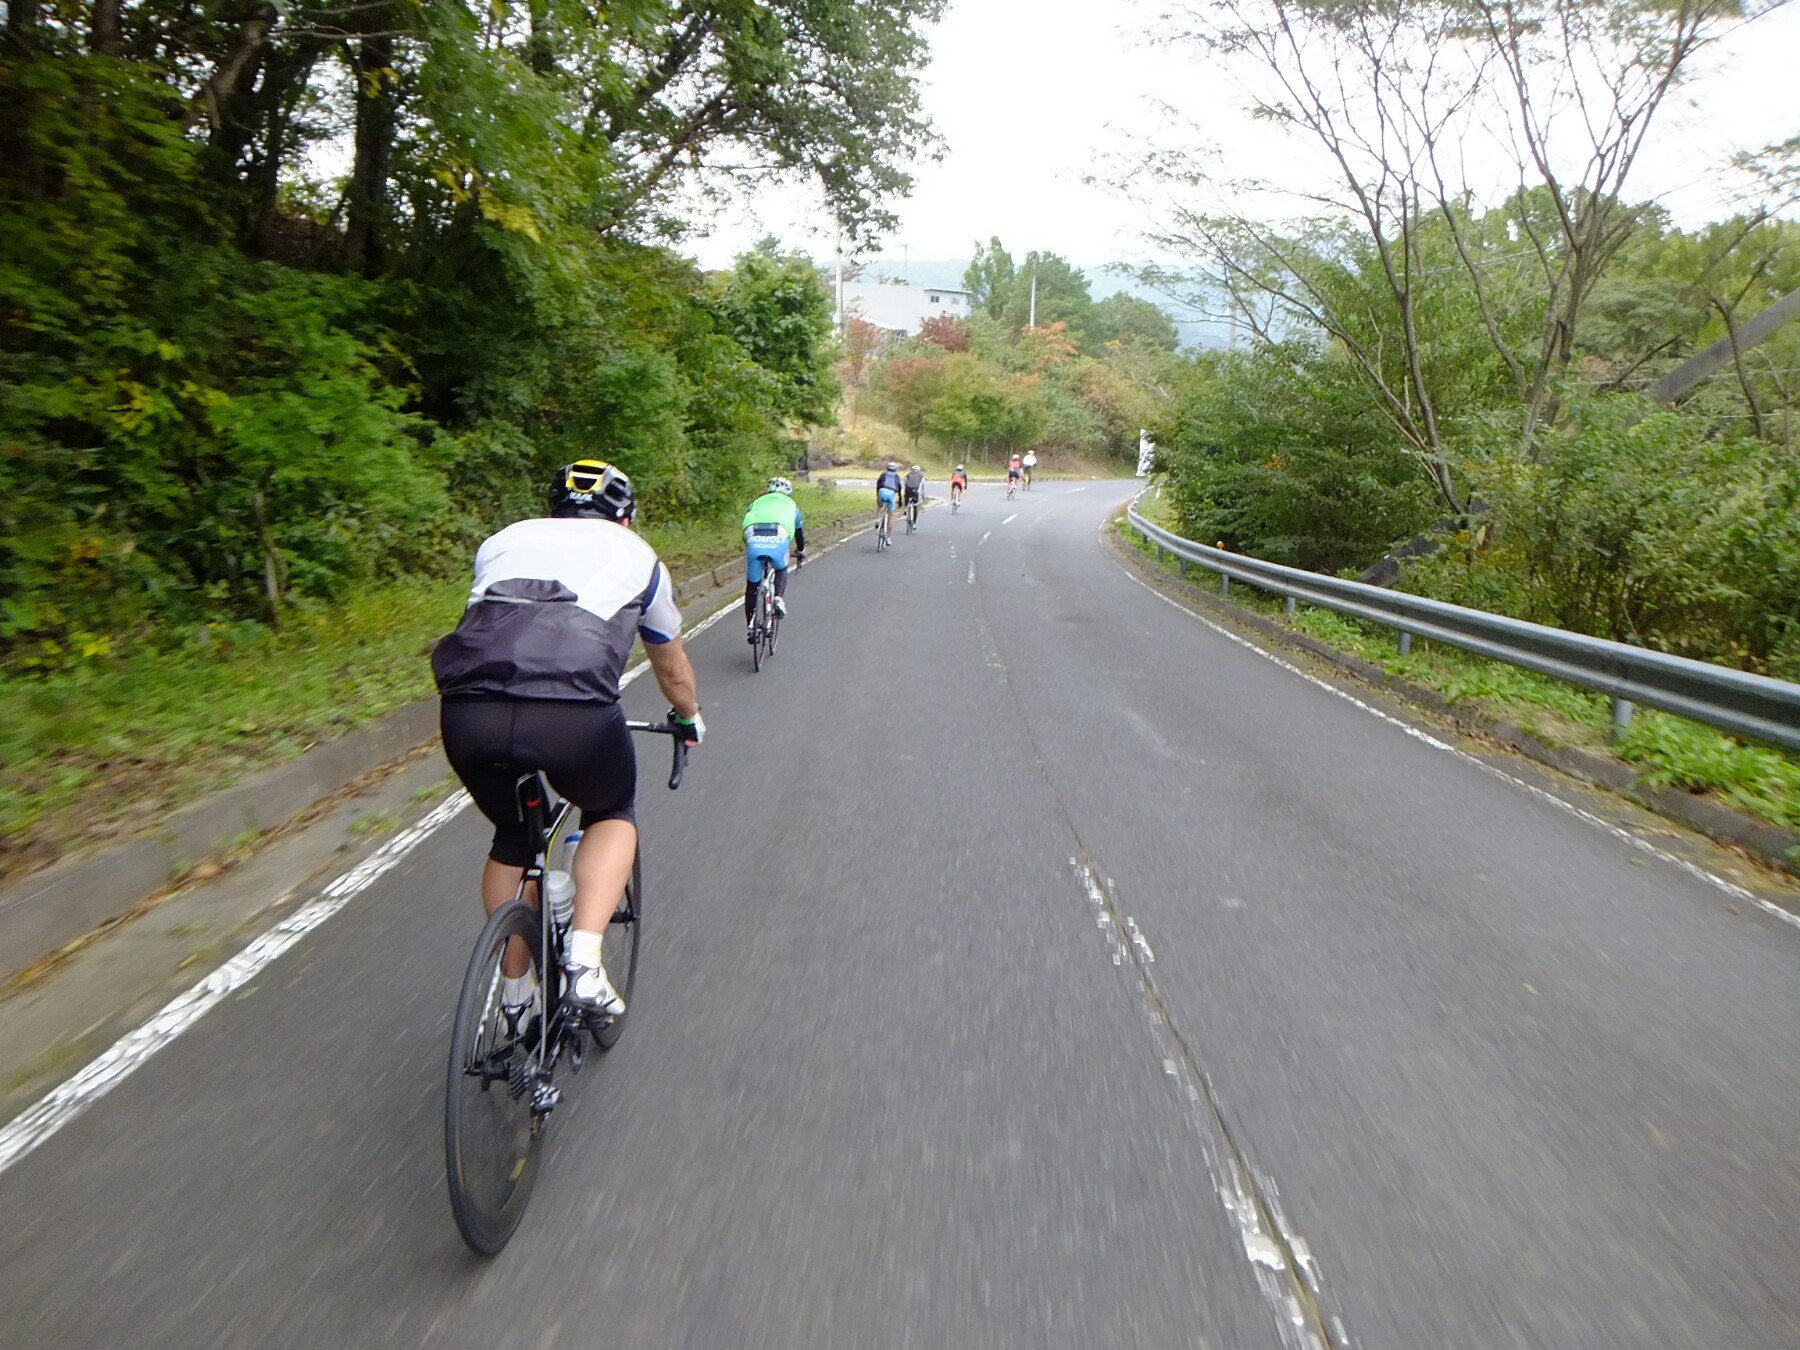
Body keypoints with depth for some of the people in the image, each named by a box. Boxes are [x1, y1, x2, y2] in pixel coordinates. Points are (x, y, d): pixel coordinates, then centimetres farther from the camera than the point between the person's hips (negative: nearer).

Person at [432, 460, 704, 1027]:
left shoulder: (503, 540, 31)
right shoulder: (637, 555, 26)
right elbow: (671, 668, 39)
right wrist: (689, 718, 60)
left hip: (468, 713, 3)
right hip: (574, 715, -3)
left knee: (512, 838, 31)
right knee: (614, 814, 28)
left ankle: (515, 992, 38)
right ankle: (584, 964, 12)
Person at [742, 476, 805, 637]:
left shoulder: (757, 503, 36)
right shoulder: (791, 505, 34)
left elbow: (747, 526, 41)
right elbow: (799, 531, 46)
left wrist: (749, 546, 57)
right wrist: (801, 551, 63)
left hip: (754, 540, 1)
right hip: (777, 540, -1)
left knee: (752, 586, 17)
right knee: (781, 570, 32)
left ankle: (751, 625, 14)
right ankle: (779, 599, 9)